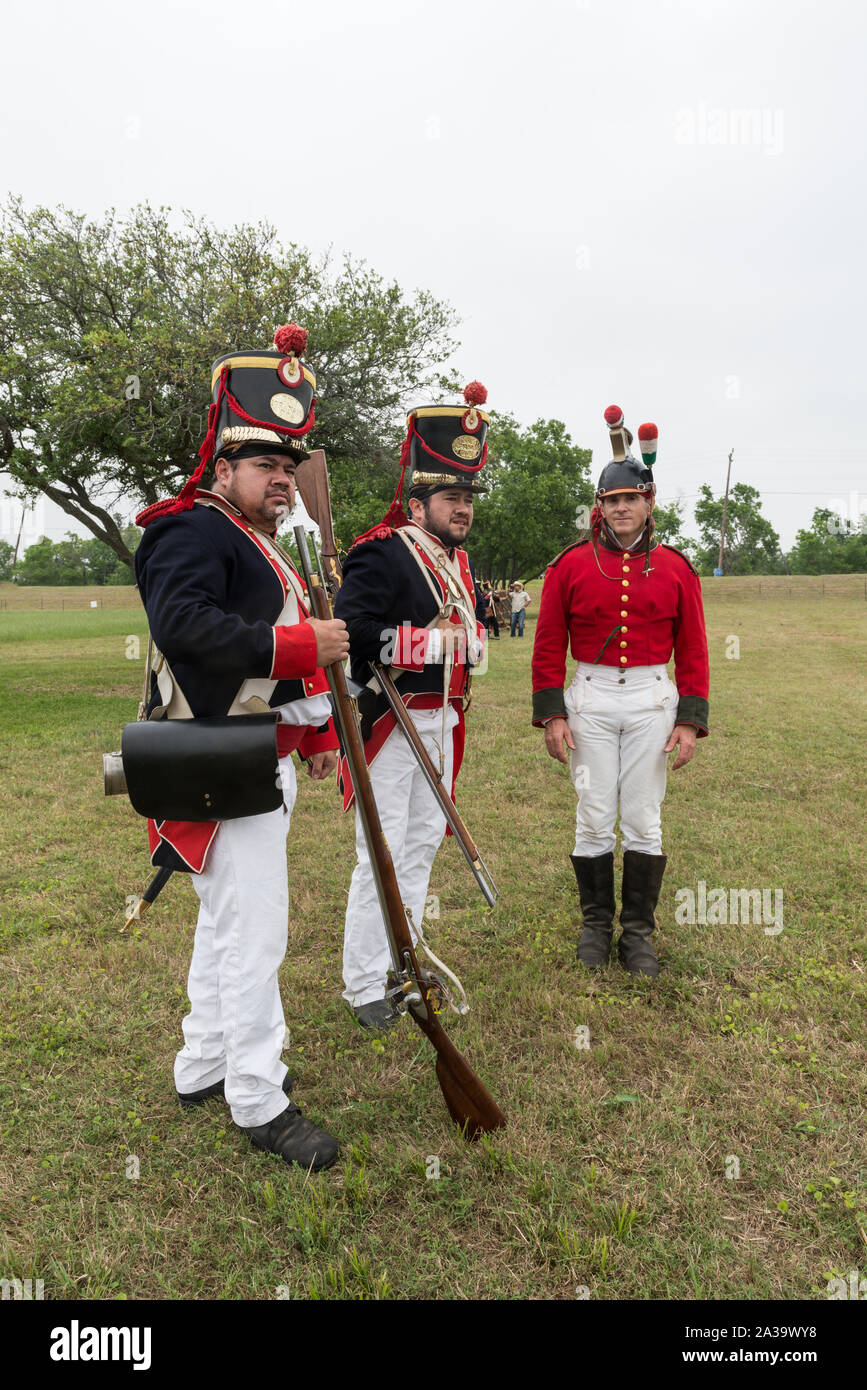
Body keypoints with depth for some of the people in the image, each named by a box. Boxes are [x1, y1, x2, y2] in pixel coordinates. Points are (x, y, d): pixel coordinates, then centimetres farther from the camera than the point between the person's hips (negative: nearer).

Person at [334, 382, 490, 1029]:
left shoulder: (461, 562, 14)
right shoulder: (382, 554, -14)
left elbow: (474, 629, 23)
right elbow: (349, 630, -26)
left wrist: (468, 641, 0)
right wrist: (422, 643, -21)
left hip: (442, 725, 9)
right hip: (390, 725, -9)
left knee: (423, 844, 17)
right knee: (383, 852, -3)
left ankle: (403, 962, 34)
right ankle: (366, 986, 13)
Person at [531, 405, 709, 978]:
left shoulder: (676, 569, 3)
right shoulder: (570, 566, 0)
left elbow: (693, 651, 4)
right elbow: (548, 647, 1)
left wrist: (691, 719, -2)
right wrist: (551, 714, -5)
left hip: (653, 700, 1)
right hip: (590, 699, 0)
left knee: (644, 819, 6)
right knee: (594, 817, 6)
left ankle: (639, 931, 20)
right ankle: (596, 924, 23)